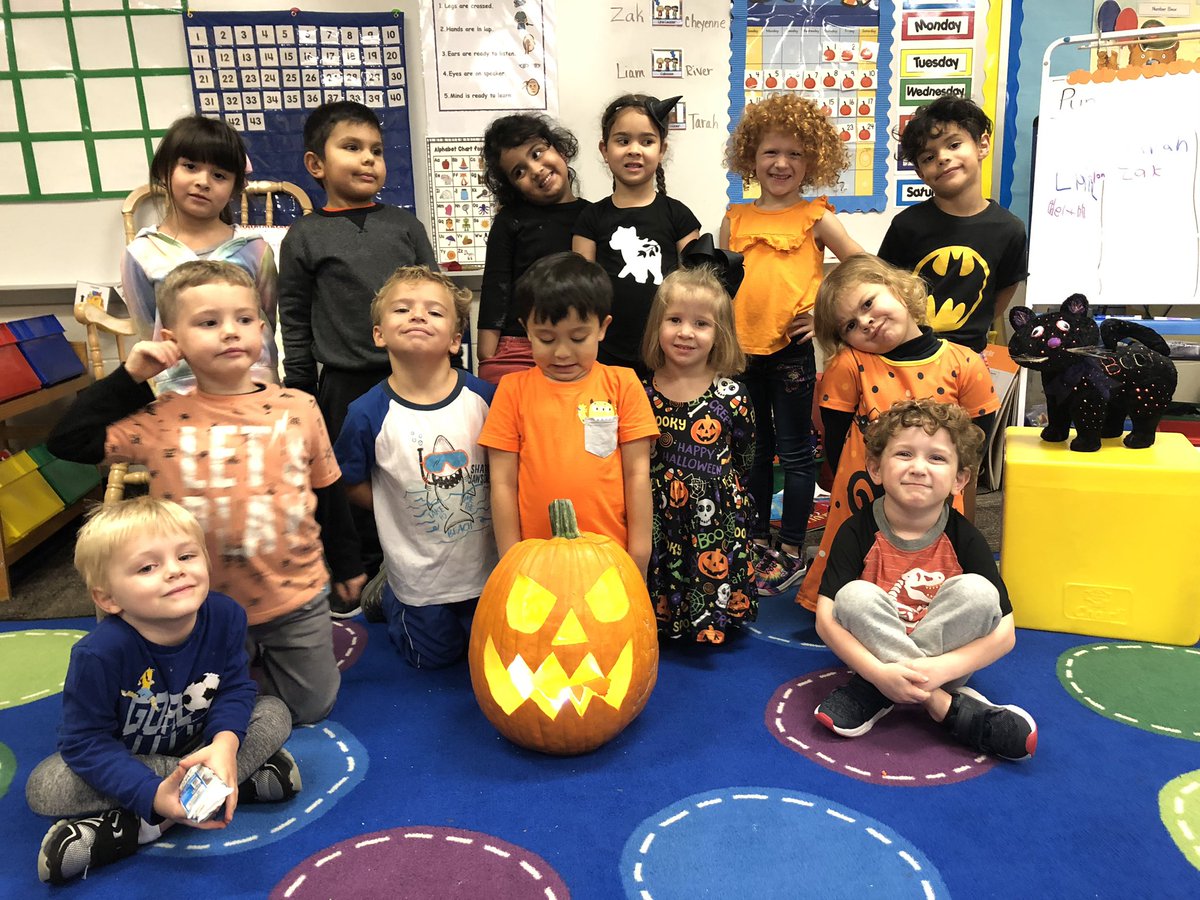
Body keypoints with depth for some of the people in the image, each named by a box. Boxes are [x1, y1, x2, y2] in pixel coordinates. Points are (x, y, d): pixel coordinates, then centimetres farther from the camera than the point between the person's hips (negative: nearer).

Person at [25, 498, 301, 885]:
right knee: (44, 788, -28)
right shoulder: (100, 653, -32)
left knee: (274, 713, -17)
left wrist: (225, 743, -35)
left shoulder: (225, 616, -24)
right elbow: (85, 742, -26)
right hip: (125, 757, -2)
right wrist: (153, 793, -39)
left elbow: (236, 688, -13)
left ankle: (143, 827, -24)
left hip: (200, 743, 2)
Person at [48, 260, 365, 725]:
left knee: (311, 709, 17)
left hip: (296, 598, 0)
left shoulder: (298, 408, -9)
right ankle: (247, 656, 46)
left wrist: (347, 566, 10)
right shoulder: (162, 419, -10)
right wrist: (130, 376, -13)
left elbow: (328, 492, 2)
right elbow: (68, 440, -10)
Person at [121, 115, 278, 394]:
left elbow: (267, 328, 5)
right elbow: (150, 336, 5)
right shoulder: (142, 254, -1)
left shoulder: (253, 250, -2)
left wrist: (266, 393, 6)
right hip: (179, 392, 0)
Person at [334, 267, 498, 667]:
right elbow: (353, 483, -3)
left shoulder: (484, 397, -14)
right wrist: (402, 513, -8)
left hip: (486, 563, 2)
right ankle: (386, 594, 40)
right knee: (434, 657, 18)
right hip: (419, 571, -2)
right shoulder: (369, 414, -18)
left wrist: (488, 508, -9)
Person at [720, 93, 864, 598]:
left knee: (794, 452, 5)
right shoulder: (735, 219, 7)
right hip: (742, 348, 4)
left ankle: (792, 552, 17)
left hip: (792, 349, -3)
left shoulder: (814, 217, -1)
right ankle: (758, 540, 29)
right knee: (753, 451, 14)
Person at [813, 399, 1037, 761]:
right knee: (856, 595, -28)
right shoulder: (858, 532, -12)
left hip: (946, 659, 1)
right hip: (875, 656, -1)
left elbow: (1004, 633, -13)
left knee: (976, 590, -24)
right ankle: (944, 705, -24)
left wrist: (939, 669, -30)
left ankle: (869, 696, -22)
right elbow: (826, 619, -18)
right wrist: (879, 671, -32)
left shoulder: (964, 538, -10)